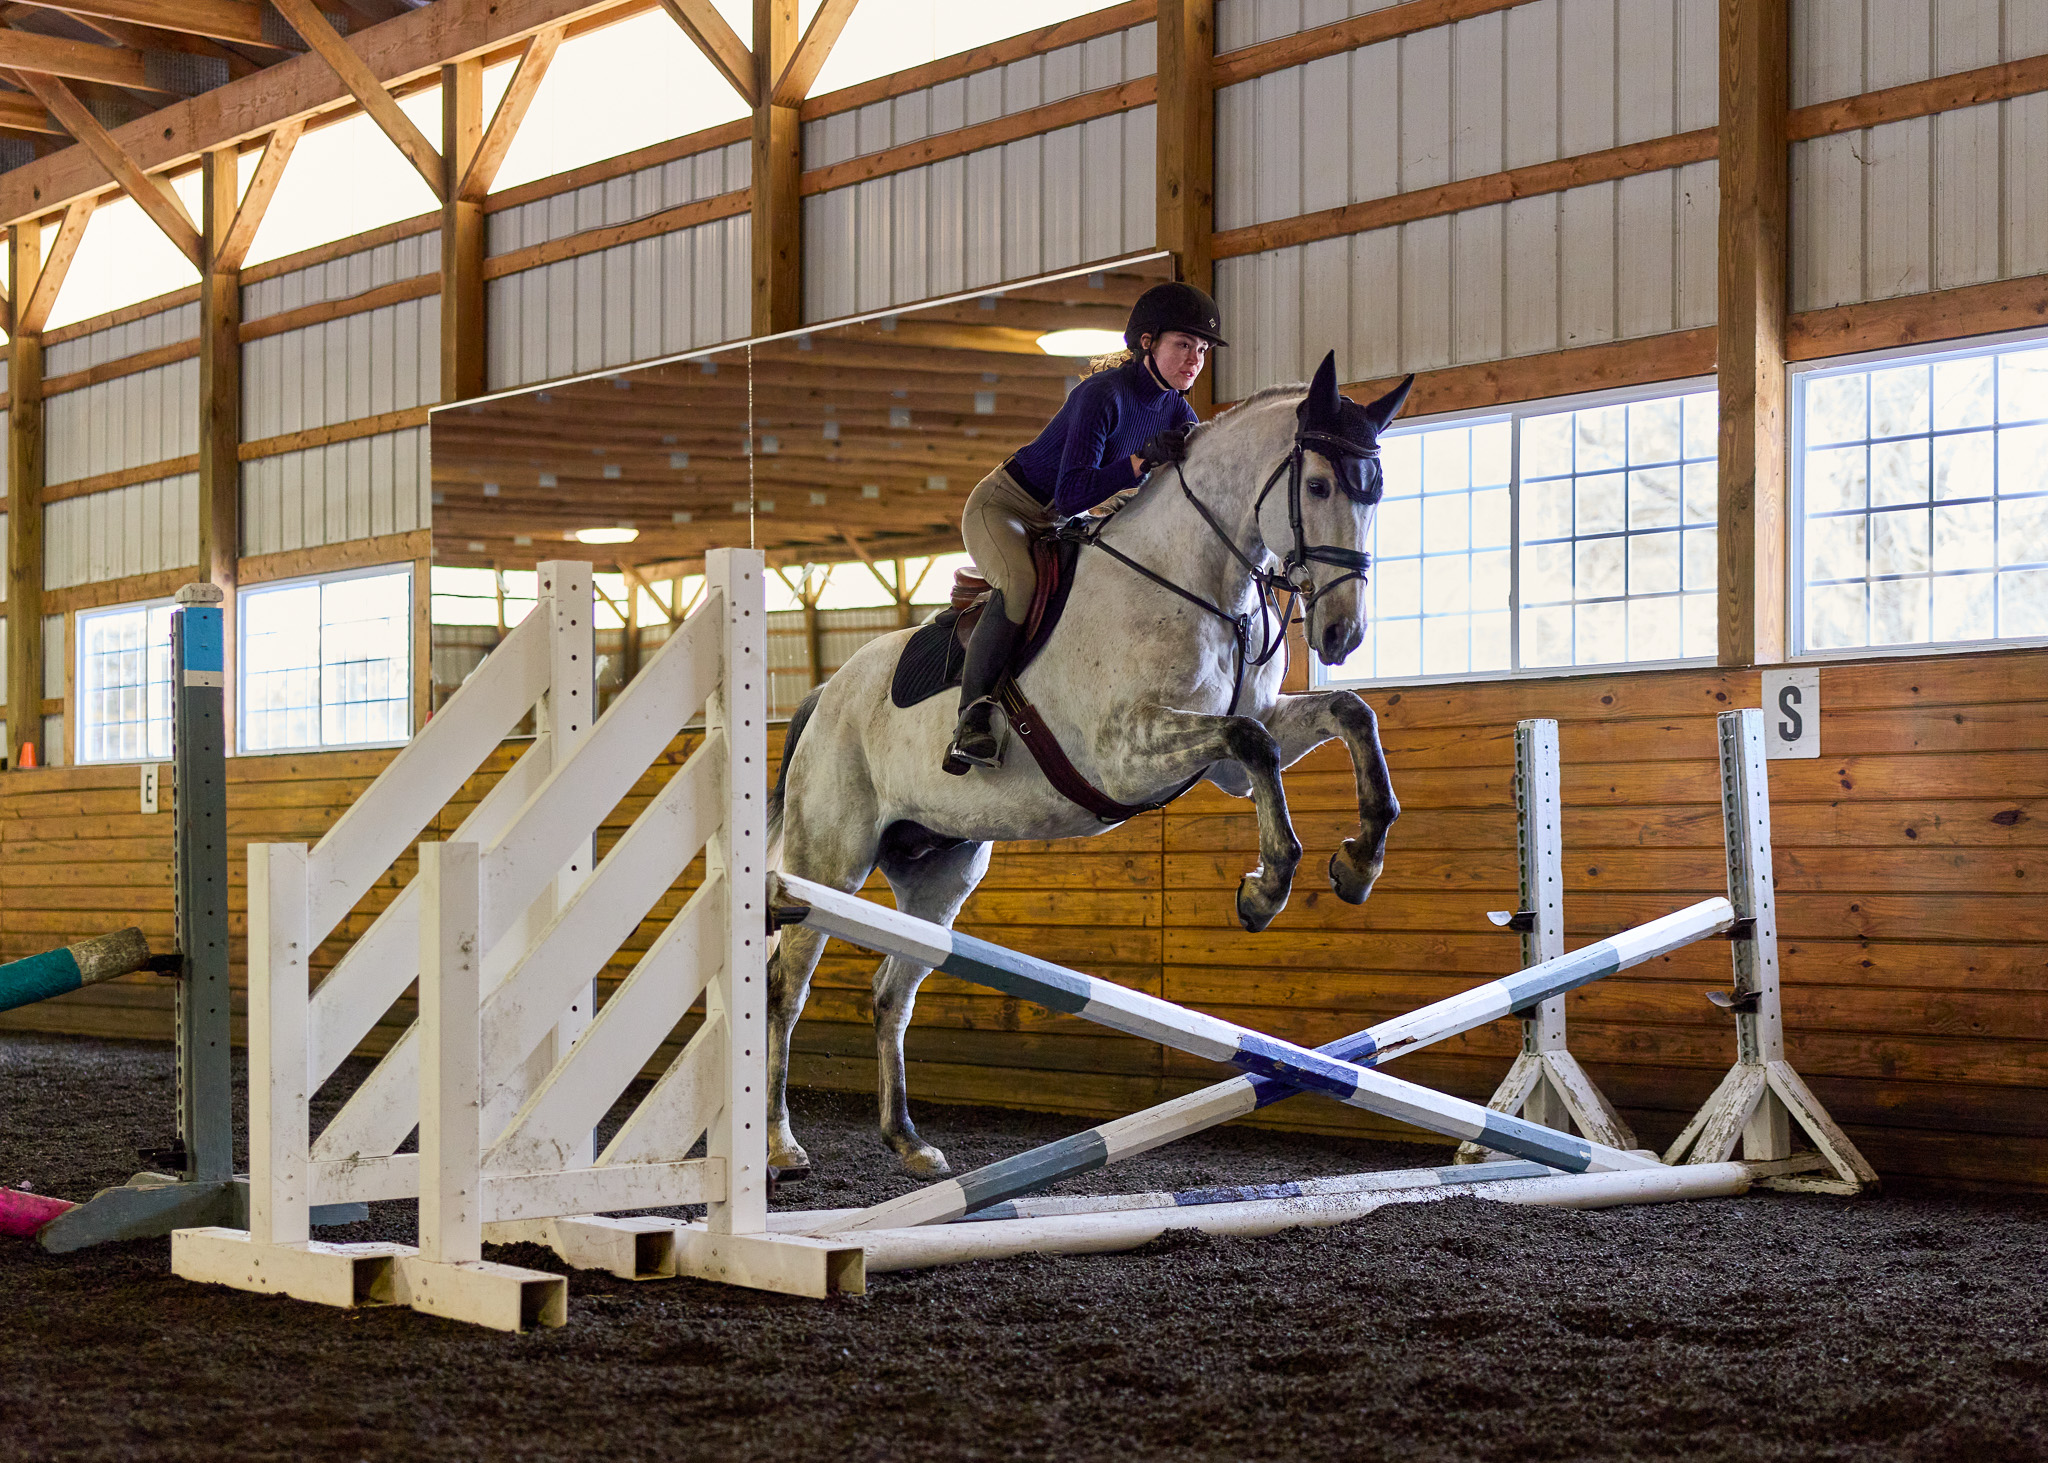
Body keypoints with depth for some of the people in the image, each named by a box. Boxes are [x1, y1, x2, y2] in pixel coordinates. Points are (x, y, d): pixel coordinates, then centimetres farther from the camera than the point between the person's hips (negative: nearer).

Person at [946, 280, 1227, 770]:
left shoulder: (1176, 410, -3)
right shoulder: (1103, 395, -27)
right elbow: (1073, 493, -34)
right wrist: (1144, 460, -41)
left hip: (1058, 526, 9)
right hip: (1000, 507, -9)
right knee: (1020, 584, -35)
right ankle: (971, 720, -30)